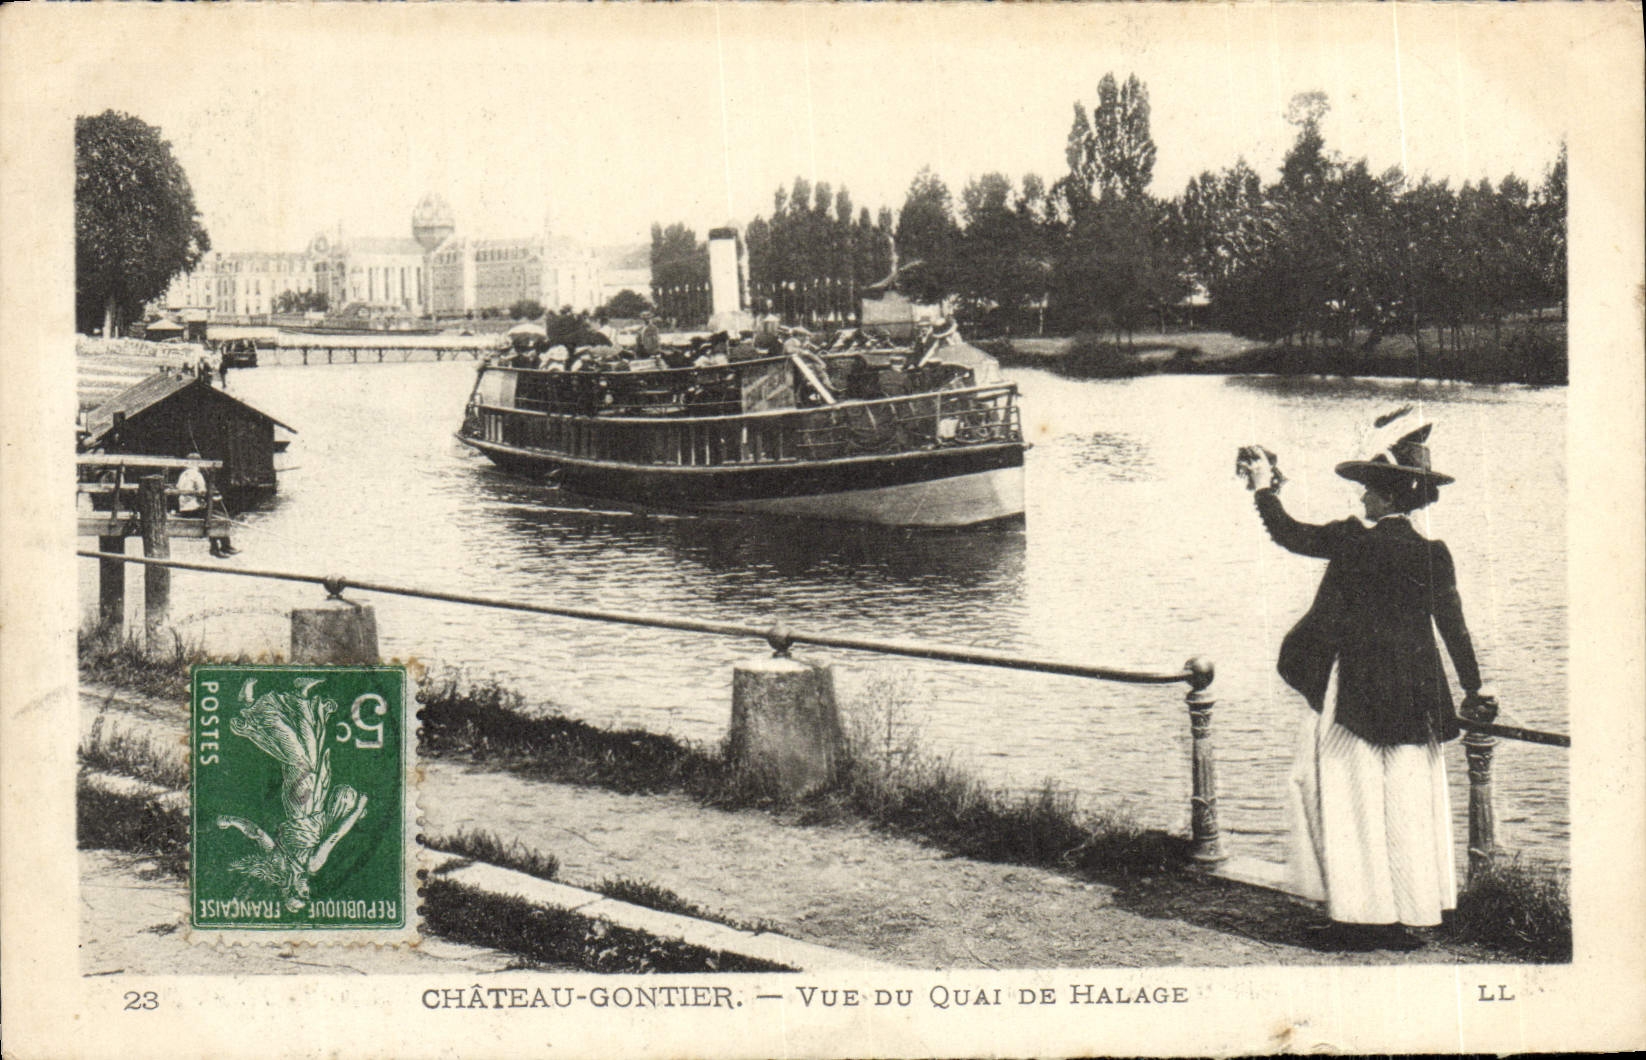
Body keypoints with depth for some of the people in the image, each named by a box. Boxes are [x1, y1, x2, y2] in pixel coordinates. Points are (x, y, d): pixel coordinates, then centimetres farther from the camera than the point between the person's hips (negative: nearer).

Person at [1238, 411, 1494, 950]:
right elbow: (1454, 627, 1)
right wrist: (1474, 692, 10)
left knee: (1352, 804, 3)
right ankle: (1402, 915, 13)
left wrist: (1264, 488, 14)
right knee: (1404, 807, 9)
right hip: (1411, 703, 4)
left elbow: (1288, 534, -1)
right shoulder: (1433, 553, -1)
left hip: (1353, 699, -3)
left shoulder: (1354, 541, -11)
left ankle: (1359, 916, 5)